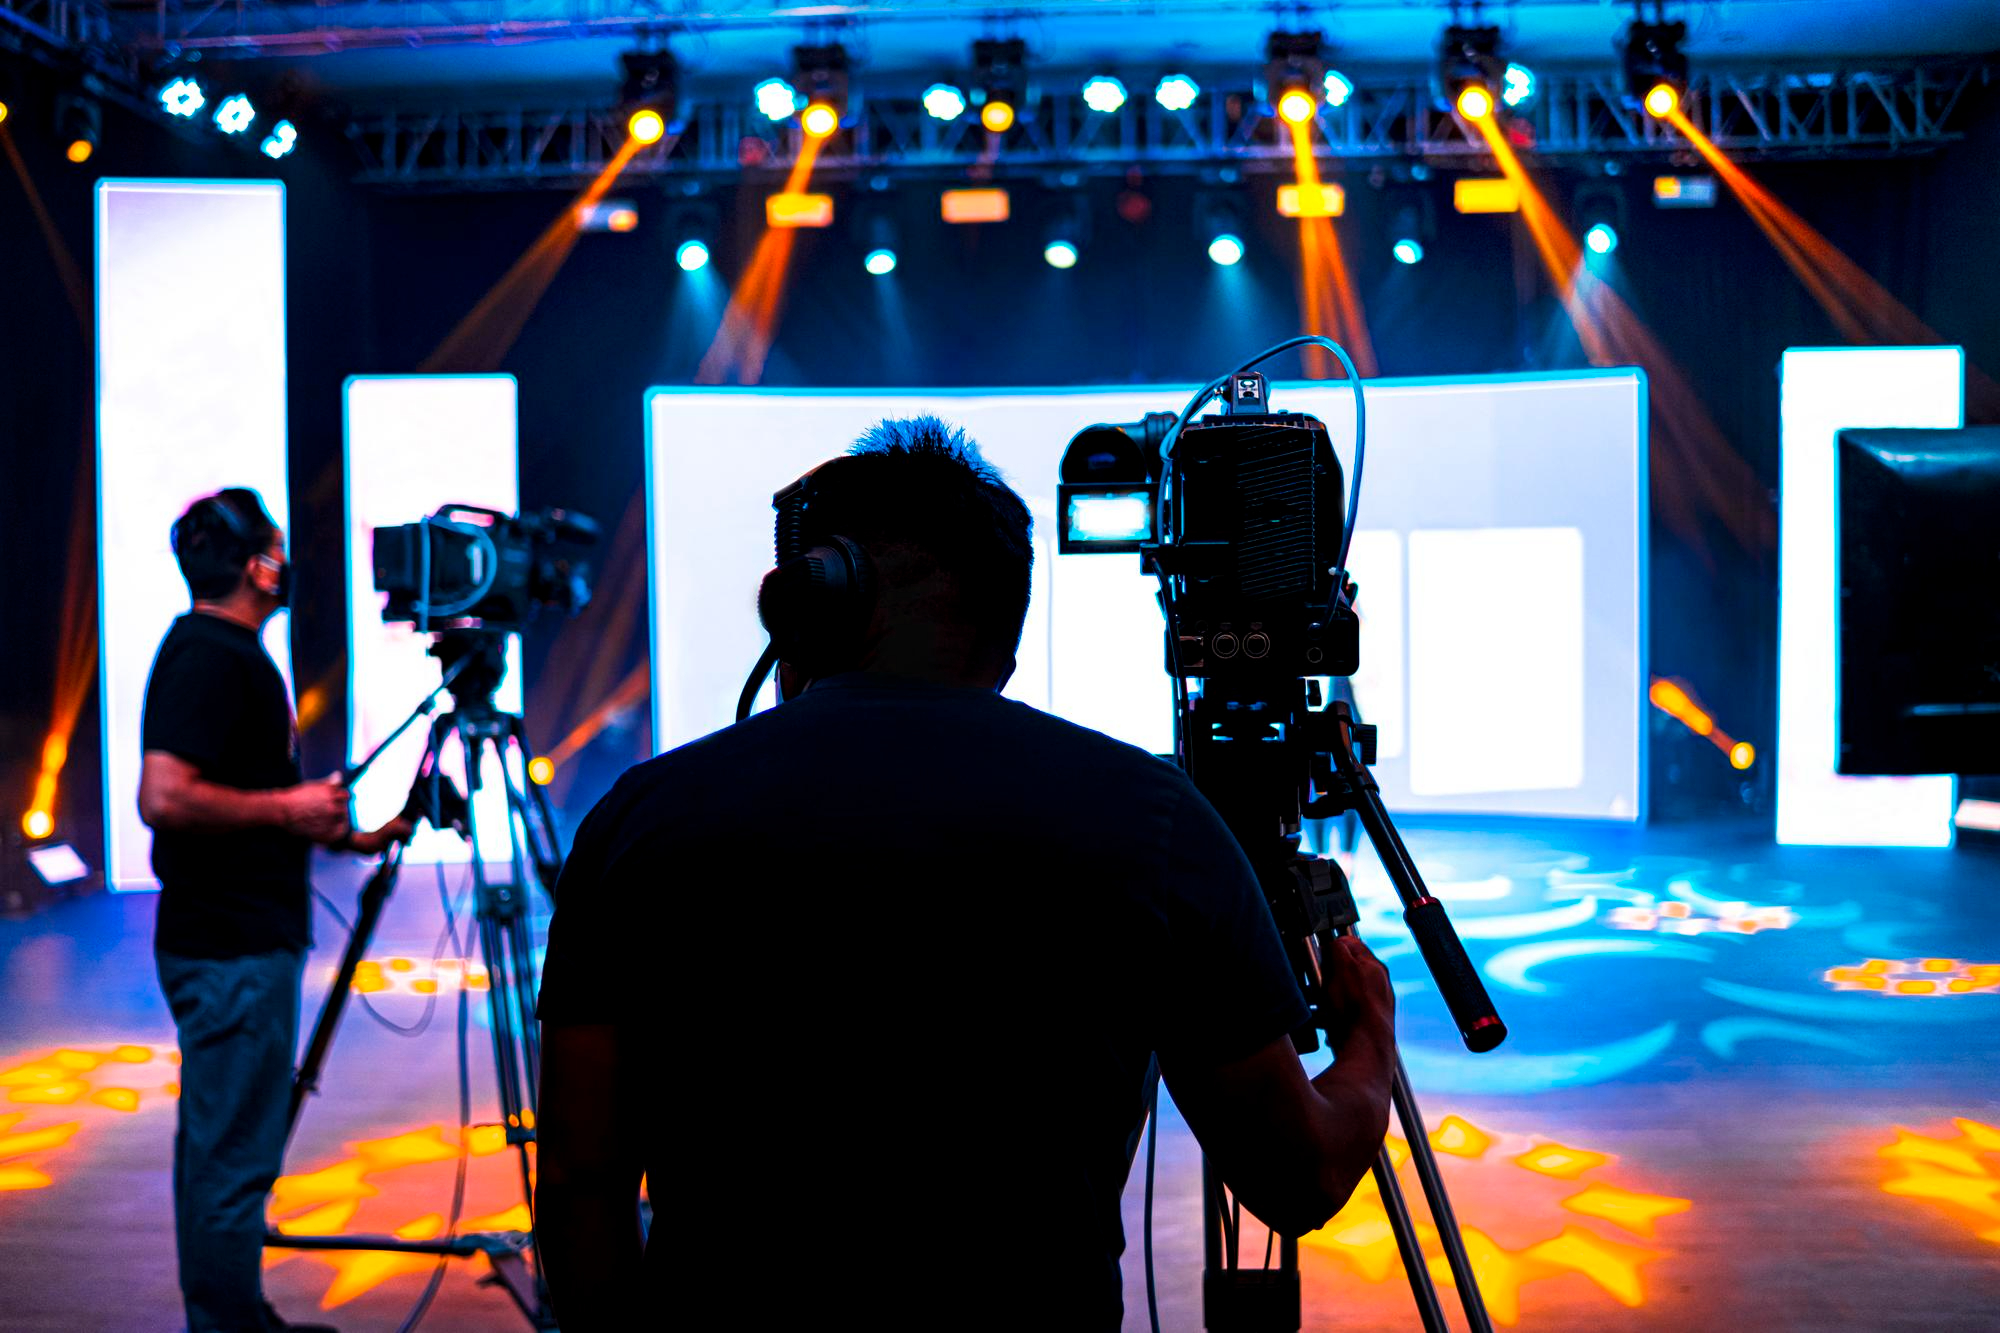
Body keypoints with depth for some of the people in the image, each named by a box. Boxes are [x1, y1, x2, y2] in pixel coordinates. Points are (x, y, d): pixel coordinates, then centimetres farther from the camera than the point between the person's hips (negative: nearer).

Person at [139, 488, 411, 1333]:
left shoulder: (226, 651, 15)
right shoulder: (208, 657, -16)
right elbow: (166, 797, -27)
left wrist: (344, 835, 16)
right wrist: (288, 808, -17)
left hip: (244, 942, 11)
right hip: (232, 953, -11)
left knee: (217, 1149, 17)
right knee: (234, 1158, -4)